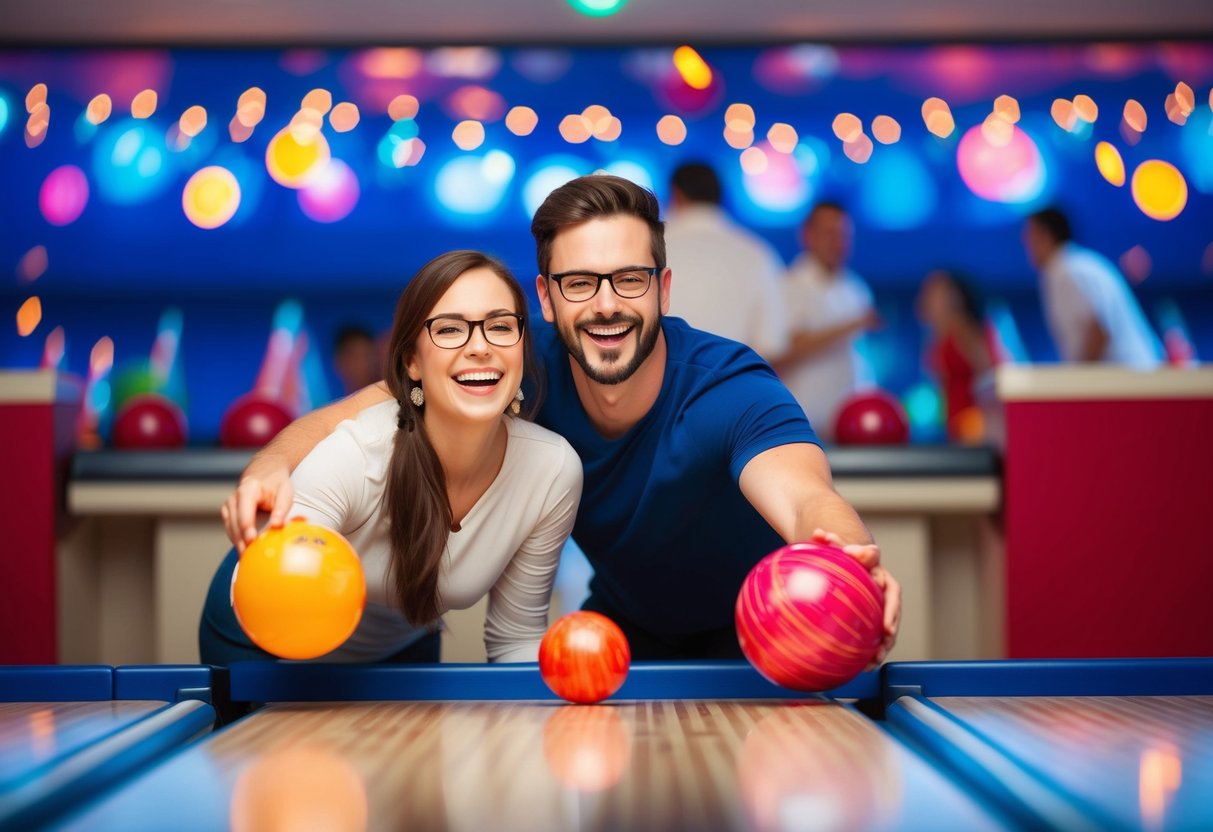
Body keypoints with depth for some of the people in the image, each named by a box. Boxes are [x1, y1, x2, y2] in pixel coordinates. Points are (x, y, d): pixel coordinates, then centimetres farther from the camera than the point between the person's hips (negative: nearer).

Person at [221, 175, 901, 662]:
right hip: (627, 619, 3)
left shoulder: (730, 388, -33)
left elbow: (805, 497, -52)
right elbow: (365, 410, -25)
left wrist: (848, 563, -77)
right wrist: (274, 463, -48)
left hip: (758, 628, -3)